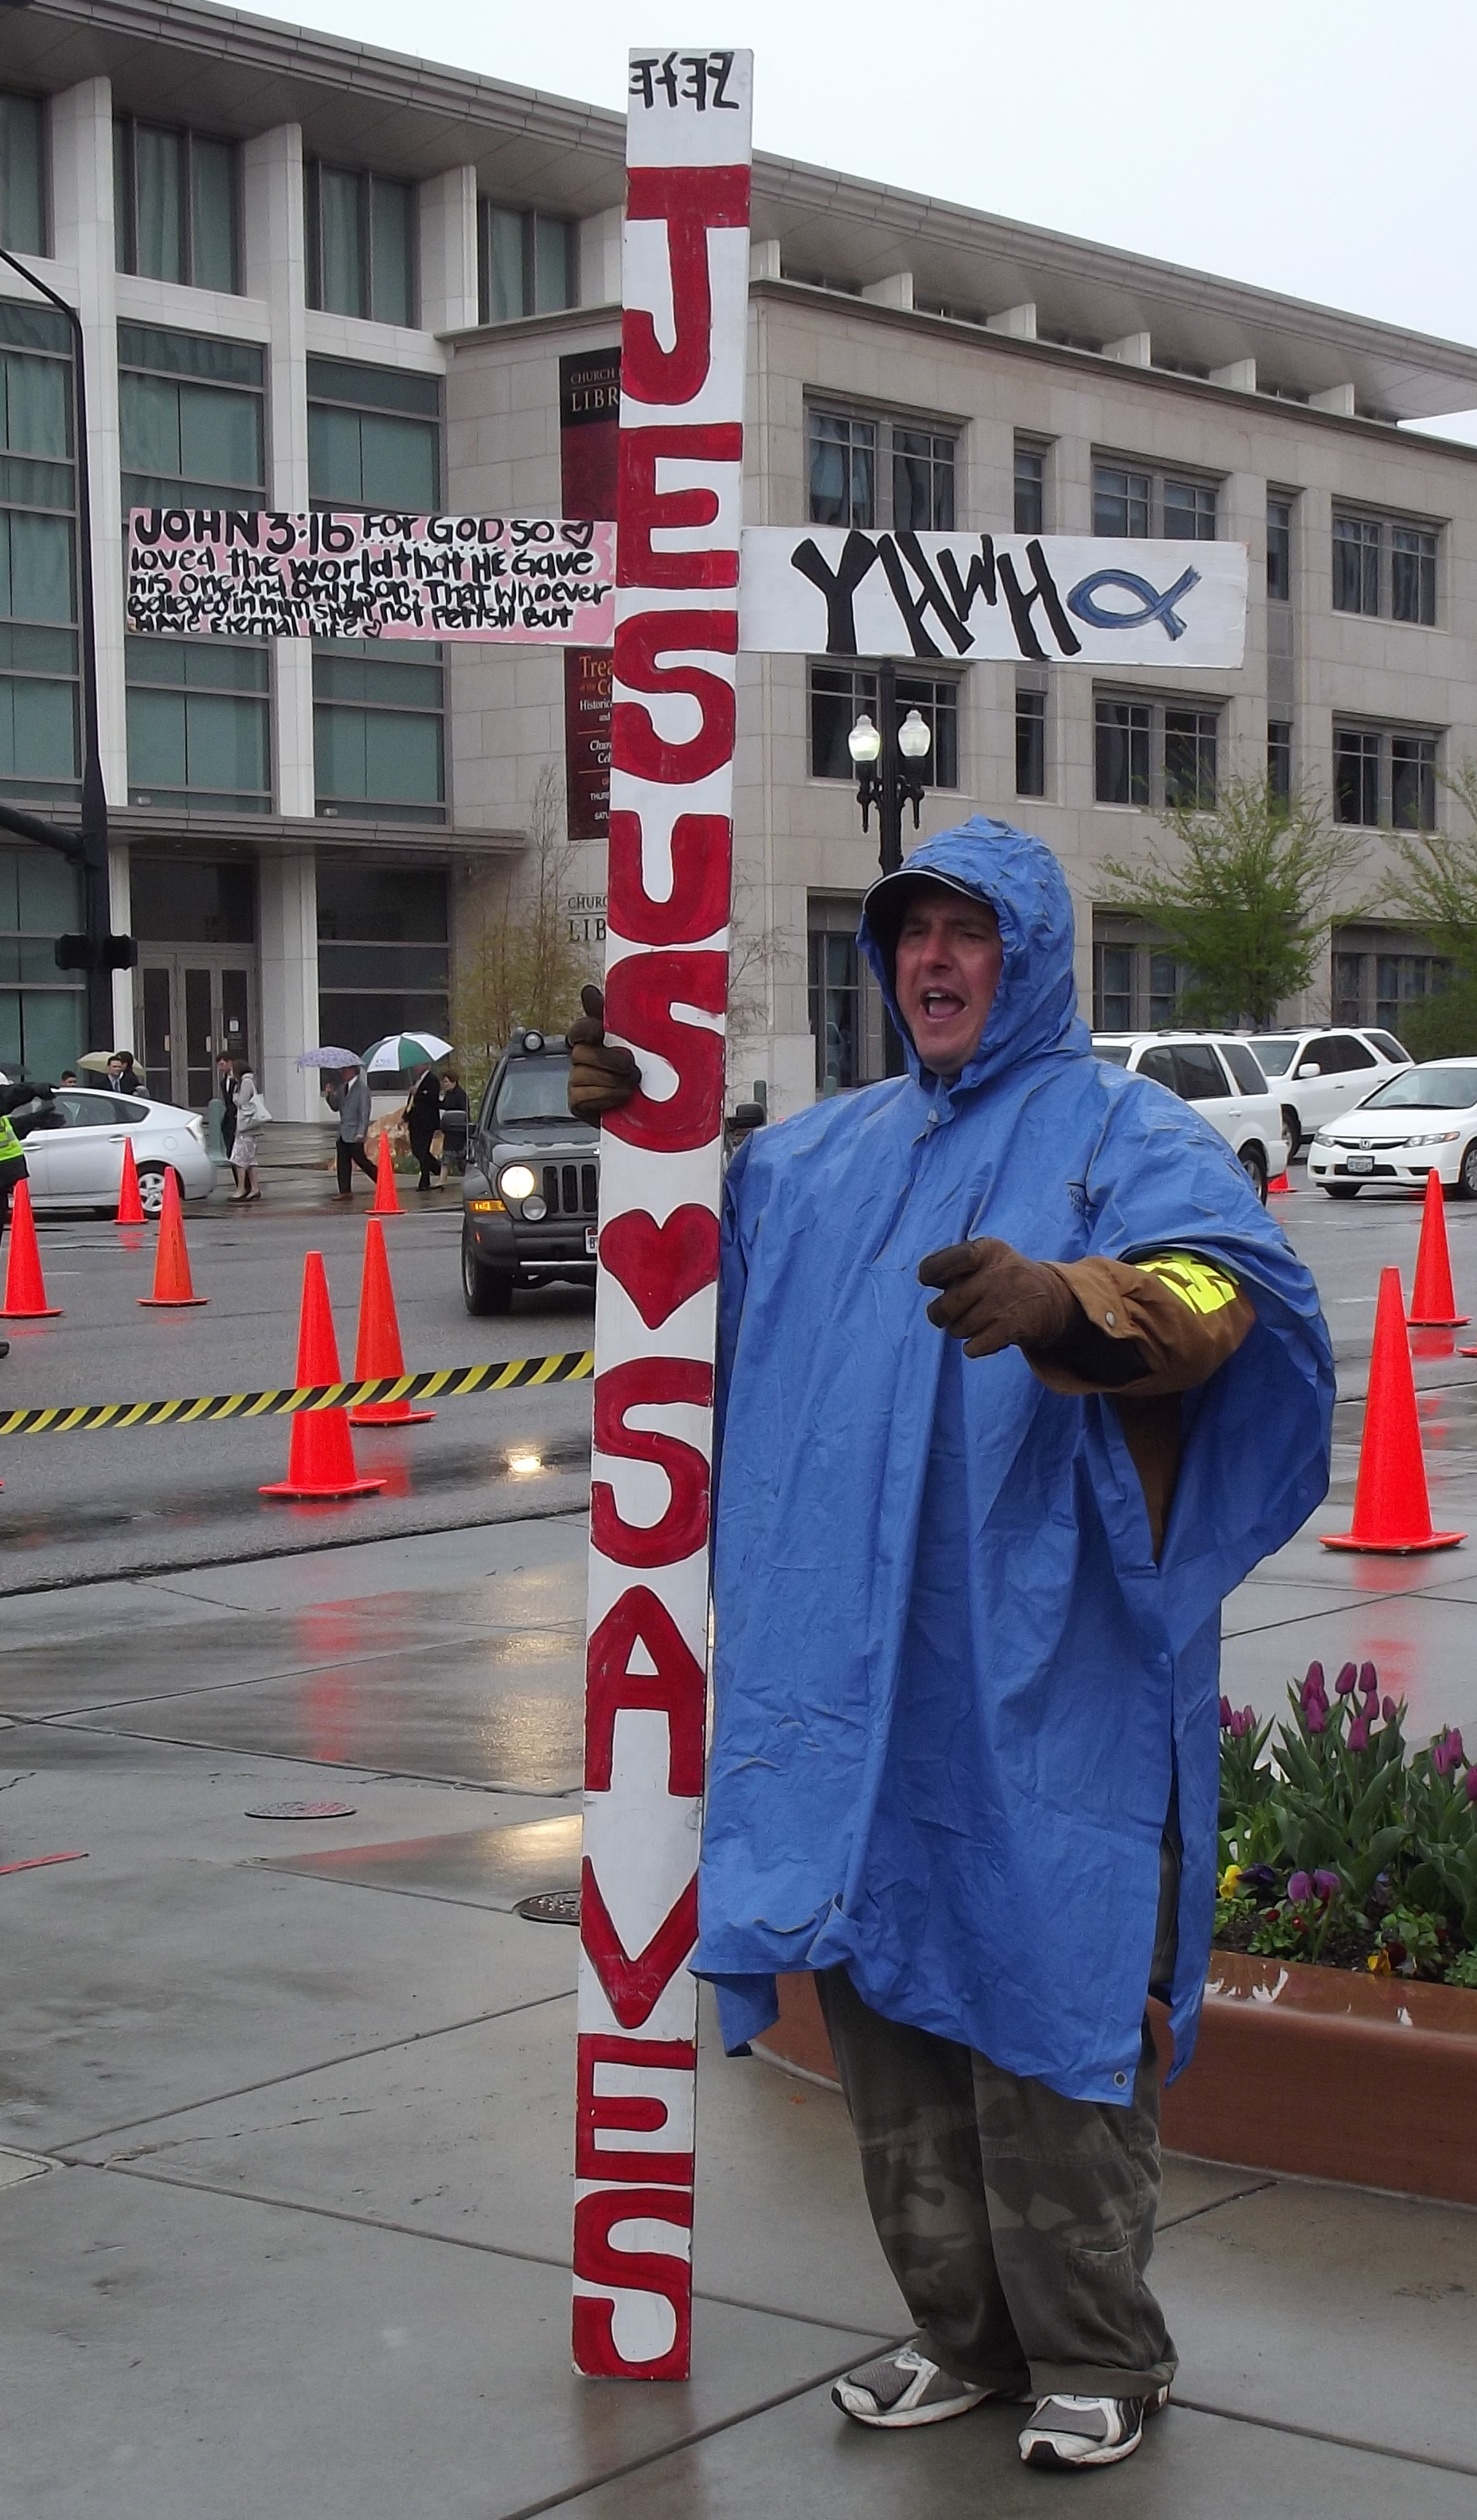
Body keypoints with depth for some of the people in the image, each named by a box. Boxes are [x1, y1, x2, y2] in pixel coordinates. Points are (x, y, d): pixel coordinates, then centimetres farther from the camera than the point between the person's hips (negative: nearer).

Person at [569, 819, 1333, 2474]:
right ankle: (961, 2329, 25)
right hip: (852, 1676, 6)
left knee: (1043, 1993, -2)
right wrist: (635, 1123, 16)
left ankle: (1094, 2358, 13)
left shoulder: (1126, 1136, -1)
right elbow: (701, 1231, 35)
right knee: (881, 1982, 11)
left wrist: (1063, 1298, -40)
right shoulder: (826, 1151, 18)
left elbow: (1212, 1297, -20)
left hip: (1039, 1678, -6)